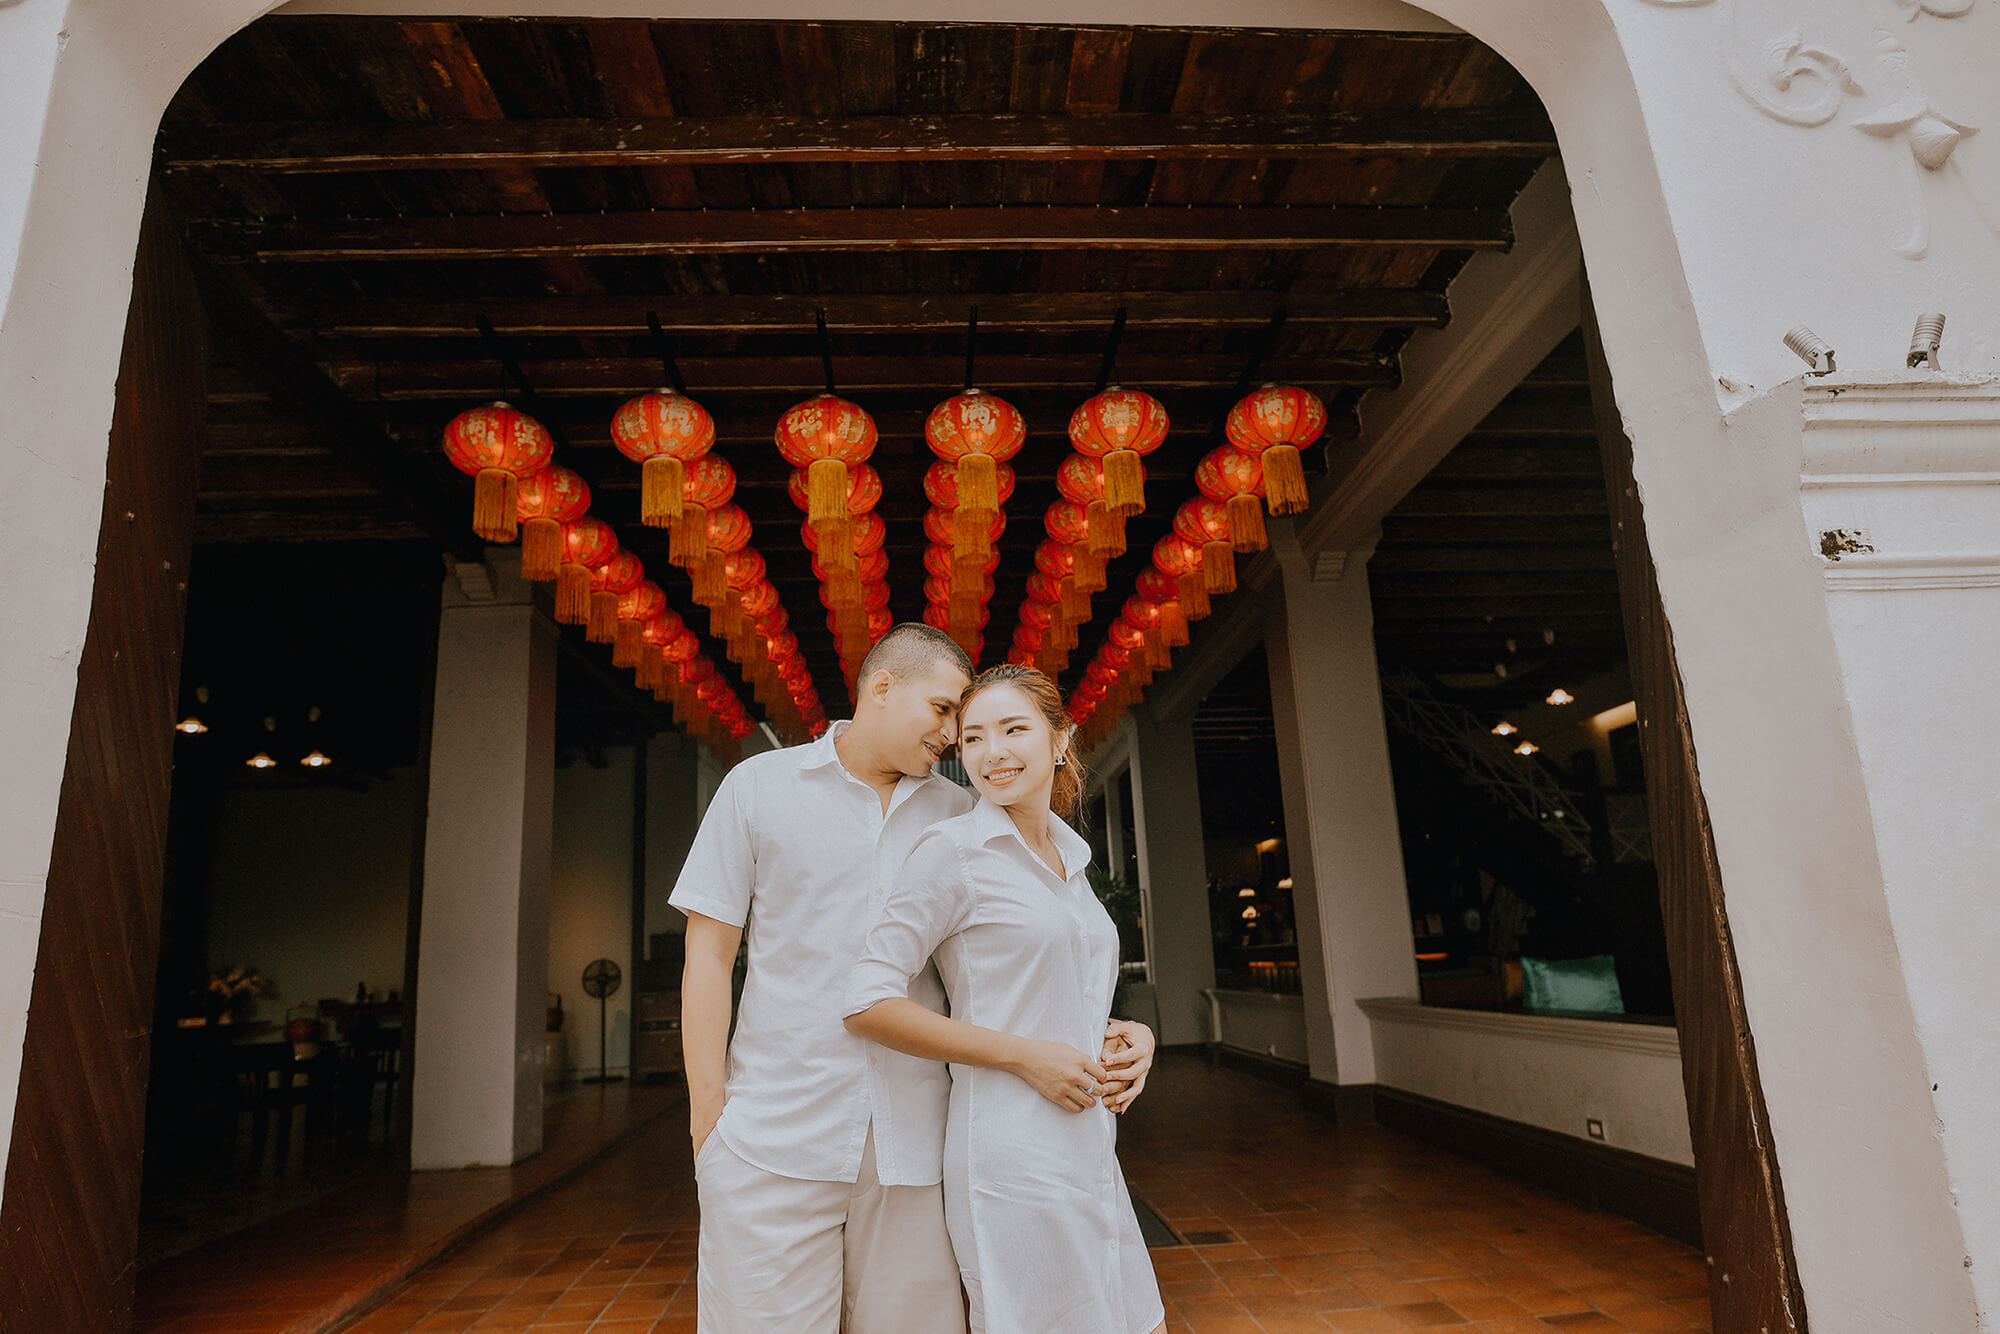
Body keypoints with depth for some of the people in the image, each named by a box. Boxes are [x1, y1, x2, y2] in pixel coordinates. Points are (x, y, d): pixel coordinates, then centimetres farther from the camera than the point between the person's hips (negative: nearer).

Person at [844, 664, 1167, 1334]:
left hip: (1090, 1151, 8)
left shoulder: (1068, 857, 12)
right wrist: (1024, 1055, -17)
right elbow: (868, 1003, -16)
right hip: (1012, 1159, -8)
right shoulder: (953, 849, -11)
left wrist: (1135, 1037, 2)